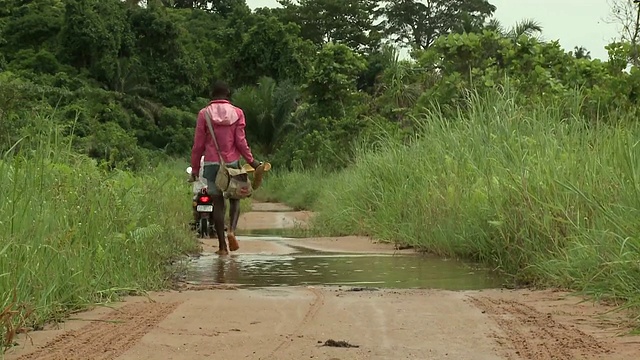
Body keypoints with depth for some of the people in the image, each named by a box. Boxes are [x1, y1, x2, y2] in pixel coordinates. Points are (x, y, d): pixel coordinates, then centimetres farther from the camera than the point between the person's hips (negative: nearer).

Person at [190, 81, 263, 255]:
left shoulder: (204, 113, 0)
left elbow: (198, 144, -1)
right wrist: (251, 161, 7)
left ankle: (222, 245, 3)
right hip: (232, 162, 0)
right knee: (234, 199, 14)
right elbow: (241, 142, -3)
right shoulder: (237, 113, 2)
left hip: (211, 163, 0)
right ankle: (232, 230, -13)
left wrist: (194, 168, 6)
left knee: (217, 203, 5)